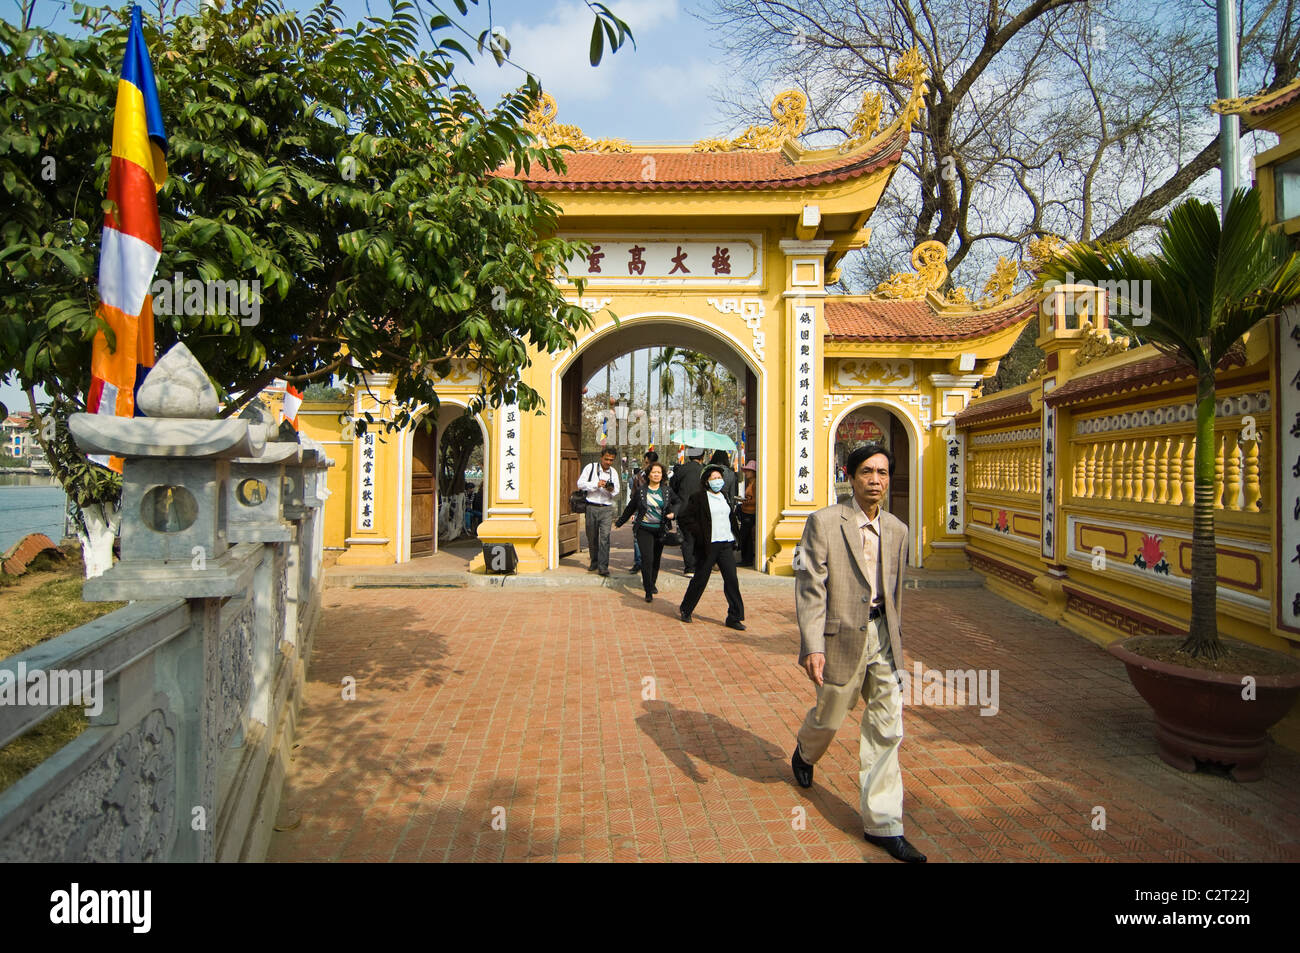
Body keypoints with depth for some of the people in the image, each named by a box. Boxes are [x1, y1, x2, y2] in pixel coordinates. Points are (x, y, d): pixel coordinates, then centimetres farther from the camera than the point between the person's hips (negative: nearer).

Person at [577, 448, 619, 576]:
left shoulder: (614, 472, 11)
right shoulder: (590, 467, 2)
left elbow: (616, 495, 15)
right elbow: (580, 484, -5)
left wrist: (612, 490, -8)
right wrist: (596, 484, -15)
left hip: (607, 509, 1)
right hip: (591, 507, -1)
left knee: (605, 536, -11)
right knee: (592, 537, 8)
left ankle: (603, 566, -12)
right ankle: (594, 562, 26)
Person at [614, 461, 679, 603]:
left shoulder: (667, 490, 3)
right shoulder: (641, 490, -1)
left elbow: (677, 502, 19)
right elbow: (631, 507, 11)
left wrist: (673, 512, -1)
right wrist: (620, 522, 19)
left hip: (660, 530, 3)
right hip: (644, 529, -3)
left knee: (656, 559, 13)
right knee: (647, 559, -12)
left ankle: (652, 584, 34)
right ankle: (648, 592, -8)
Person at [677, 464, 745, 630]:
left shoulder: (724, 496, 14)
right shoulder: (699, 497, -6)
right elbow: (685, 518, -8)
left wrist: (735, 536, 15)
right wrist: (699, 534, -13)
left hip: (726, 544, 5)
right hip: (708, 546, -5)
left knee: (732, 580, -1)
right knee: (700, 580, 5)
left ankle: (734, 618, 7)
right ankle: (685, 610, 26)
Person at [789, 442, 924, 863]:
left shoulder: (897, 529, 6)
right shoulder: (824, 522, -11)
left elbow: (895, 589, 16)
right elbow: (809, 587, -15)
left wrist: (895, 635, 18)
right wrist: (812, 646, -21)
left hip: (883, 635, 4)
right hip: (842, 634, -4)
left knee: (887, 727, 5)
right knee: (829, 715, 15)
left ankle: (883, 824, 17)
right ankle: (805, 753, 51)